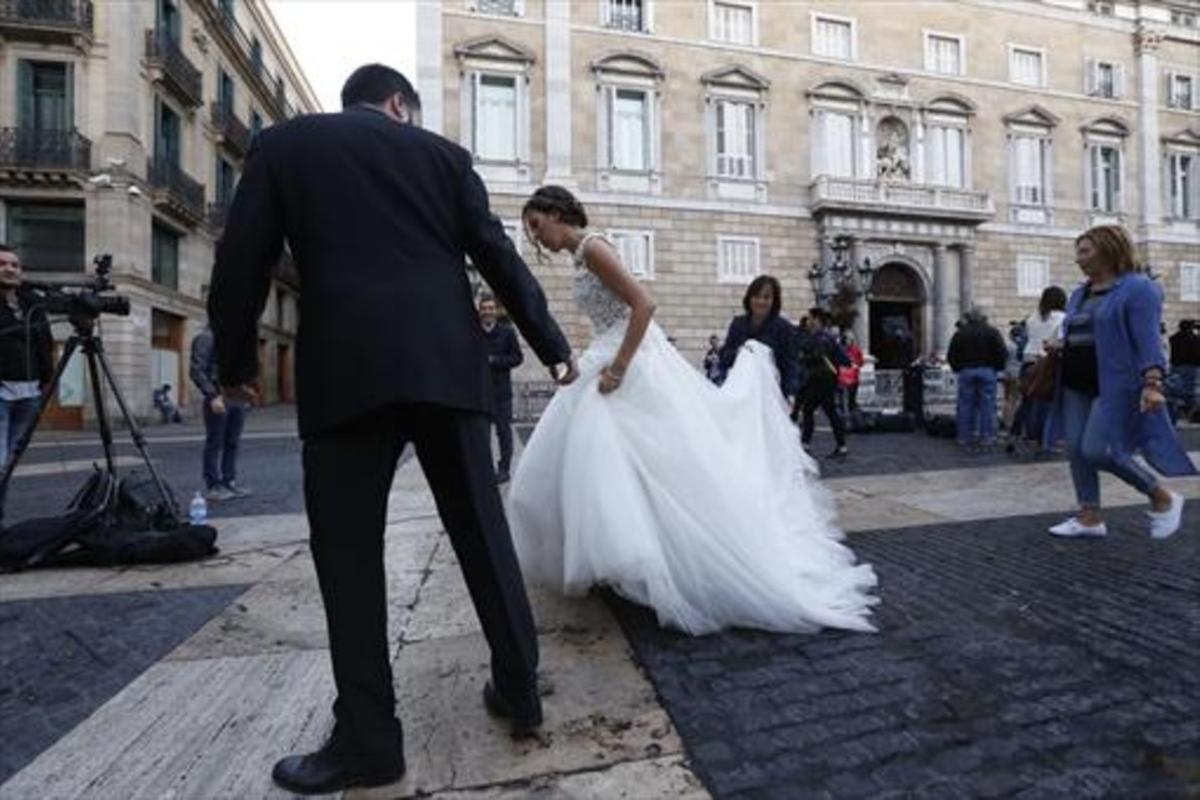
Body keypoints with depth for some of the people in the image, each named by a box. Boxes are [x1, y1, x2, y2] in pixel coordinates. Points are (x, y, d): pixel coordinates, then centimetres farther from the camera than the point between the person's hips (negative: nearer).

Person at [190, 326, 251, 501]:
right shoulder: (205, 338, -5)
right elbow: (196, 370, -12)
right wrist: (212, 396, -18)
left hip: (238, 399, 7)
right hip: (218, 399, -7)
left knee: (233, 443, 10)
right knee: (215, 444, 0)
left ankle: (229, 482, 18)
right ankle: (213, 486, 7)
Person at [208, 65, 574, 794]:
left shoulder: (283, 144, 16)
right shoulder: (443, 153, 16)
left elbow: (243, 261, 10)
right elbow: (500, 258, 10)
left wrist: (237, 360, 22)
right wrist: (552, 347, 15)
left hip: (347, 370, -1)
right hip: (449, 364, 2)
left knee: (349, 551, 6)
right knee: (483, 530, 9)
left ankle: (368, 738, 12)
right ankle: (520, 689, 21)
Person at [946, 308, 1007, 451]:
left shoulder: (960, 333, 5)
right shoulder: (992, 332, 3)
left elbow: (951, 356, 2)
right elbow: (1002, 353, -2)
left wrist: (958, 369, 14)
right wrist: (997, 368, 10)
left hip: (966, 371, 1)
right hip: (987, 371, -1)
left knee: (965, 405, 4)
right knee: (987, 404, 2)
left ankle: (964, 438, 6)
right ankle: (986, 437, 1)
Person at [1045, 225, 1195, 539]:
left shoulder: (1137, 288, -6)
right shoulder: (1080, 293, 16)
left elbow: (1147, 340, -15)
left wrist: (1152, 384, -24)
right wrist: (1061, 345, 3)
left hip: (1115, 384, -8)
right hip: (1076, 385, 8)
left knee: (1097, 450, -14)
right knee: (1076, 450, 3)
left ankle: (1163, 499, 10)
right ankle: (1090, 517, 12)